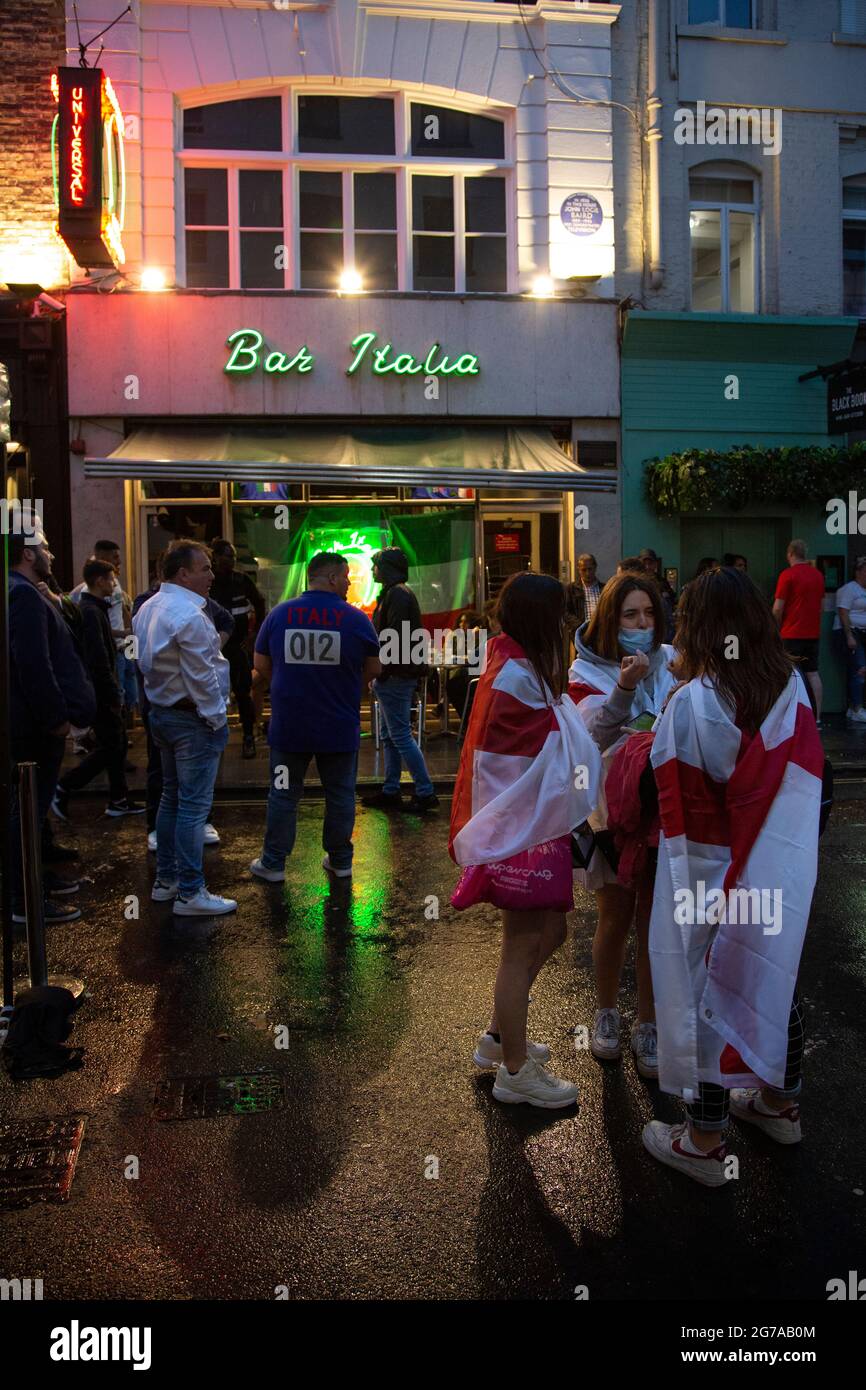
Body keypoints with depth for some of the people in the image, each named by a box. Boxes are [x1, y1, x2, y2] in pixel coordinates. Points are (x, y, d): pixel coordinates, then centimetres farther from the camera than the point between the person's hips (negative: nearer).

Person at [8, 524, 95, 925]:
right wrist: (56, 717, -21)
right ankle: (26, 901, 3)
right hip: (36, 724, -11)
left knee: (33, 804, 19)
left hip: (33, 721, 11)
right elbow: (34, 665, -25)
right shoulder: (24, 595, -17)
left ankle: (35, 877, 33)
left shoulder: (23, 593, 15)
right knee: (30, 806, -4)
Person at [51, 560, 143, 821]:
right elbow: (98, 660, -24)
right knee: (110, 747, -3)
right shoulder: (91, 612, -18)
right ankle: (62, 789, 4)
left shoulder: (90, 608, 14)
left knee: (118, 742, 13)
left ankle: (119, 801, 18)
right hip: (100, 691, -10)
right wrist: (113, 695, -20)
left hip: (99, 689, 10)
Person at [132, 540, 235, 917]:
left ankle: (165, 880, 27)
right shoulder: (189, 615, -21)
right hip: (193, 719, -10)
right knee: (193, 806, -4)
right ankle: (190, 893, 1)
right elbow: (202, 677, -20)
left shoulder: (147, 609, 9)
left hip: (161, 712, 10)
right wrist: (216, 719, -11)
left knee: (171, 798, 18)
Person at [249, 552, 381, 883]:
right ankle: (340, 861, 23)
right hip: (340, 728, -1)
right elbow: (373, 670, 3)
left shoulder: (279, 614, -3)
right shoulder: (356, 619, -8)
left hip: (289, 726, 1)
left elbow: (261, 666, 4)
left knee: (283, 794, 12)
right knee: (340, 794, 13)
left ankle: (273, 863, 19)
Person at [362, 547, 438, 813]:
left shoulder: (397, 594, -14)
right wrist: (378, 675, 15)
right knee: (390, 736, 14)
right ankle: (390, 792, 20)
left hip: (395, 678, -11)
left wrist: (380, 674, -18)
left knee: (401, 736, -7)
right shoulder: (393, 593, 18)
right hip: (394, 677, 11)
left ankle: (425, 793, -3)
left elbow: (396, 639, -22)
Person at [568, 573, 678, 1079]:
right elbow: (597, 734, -22)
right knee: (616, 918, 11)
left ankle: (648, 1025, 22)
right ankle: (607, 1014, 33)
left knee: (653, 919, 6)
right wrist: (624, 687, -37)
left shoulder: (670, 661, -3)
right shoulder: (588, 671, -7)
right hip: (612, 807, -1)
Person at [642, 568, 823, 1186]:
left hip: (713, 874, -6)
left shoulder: (693, 702, -21)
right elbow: (802, 774, 6)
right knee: (776, 978, 21)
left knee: (707, 990, 7)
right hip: (783, 874, 6)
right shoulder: (793, 688, -4)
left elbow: (677, 789, -15)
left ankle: (705, 1141, 20)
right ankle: (779, 1102, 42)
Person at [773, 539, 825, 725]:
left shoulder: (788, 575, -11)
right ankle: (816, 718, 8)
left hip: (792, 634, -6)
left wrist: (778, 626, 3)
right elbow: (822, 606, 14)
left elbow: (778, 608, -12)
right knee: (813, 674, 9)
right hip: (813, 633, 6)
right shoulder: (818, 575, 8)